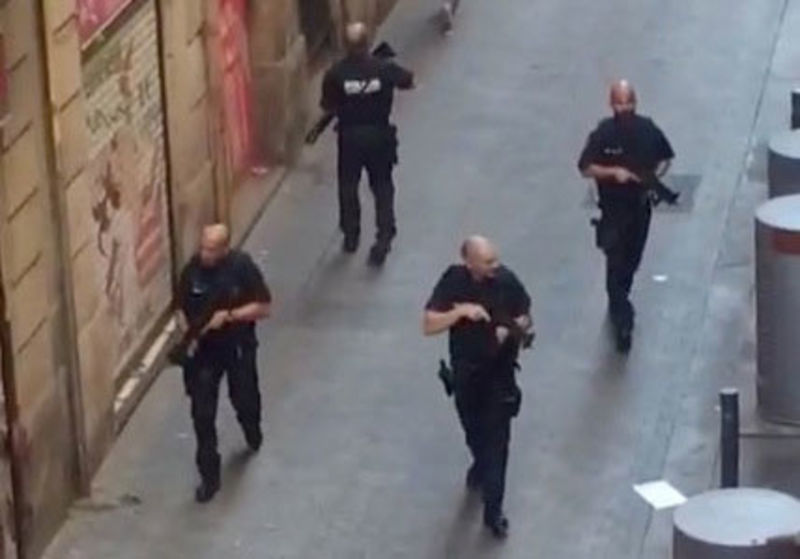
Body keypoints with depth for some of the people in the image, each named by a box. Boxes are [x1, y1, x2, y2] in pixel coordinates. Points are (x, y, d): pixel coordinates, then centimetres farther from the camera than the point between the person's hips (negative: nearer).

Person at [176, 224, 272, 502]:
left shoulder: (242, 266, -19)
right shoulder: (192, 269, -13)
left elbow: (263, 308, -15)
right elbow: (183, 309, 0)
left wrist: (229, 316, -26)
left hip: (238, 347, -1)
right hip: (203, 349, 1)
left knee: (244, 399, 21)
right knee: (202, 414, 0)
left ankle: (253, 434, 56)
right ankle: (209, 476, 11)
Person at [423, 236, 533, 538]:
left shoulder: (506, 279, -17)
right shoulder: (453, 281, -17)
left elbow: (525, 317, -3)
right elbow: (428, 326, -18)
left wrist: (512, 329, -25)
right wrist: (460, 311, -31)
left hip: (500, 371, -1)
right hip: (465, 371, 1)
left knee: (497, 439, -1)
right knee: (473, 429, 23)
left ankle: (493, 510, 6)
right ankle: (481, 464, 55)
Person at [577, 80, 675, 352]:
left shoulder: (648, 130, -7)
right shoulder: (603, 134, -14)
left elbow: (666, 157, 9)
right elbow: (585, 168, -10)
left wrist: (655, 176, -11)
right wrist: (613, 171, -25)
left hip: (641, 205, 4)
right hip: (613, 209, -3)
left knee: (633, 259, 19)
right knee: (615, 263, -8)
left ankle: (618, 300, 46)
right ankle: (622, 322, -5)